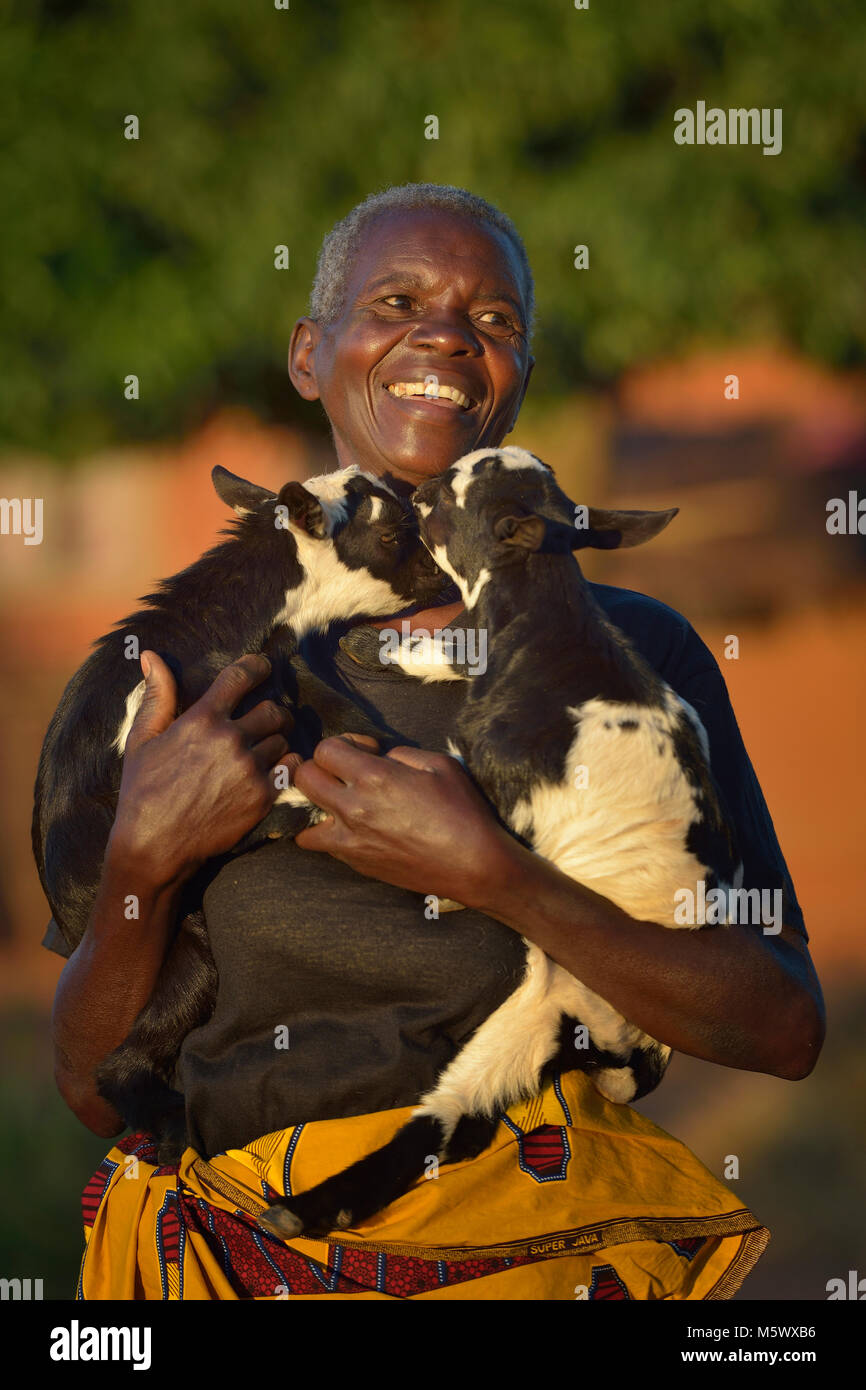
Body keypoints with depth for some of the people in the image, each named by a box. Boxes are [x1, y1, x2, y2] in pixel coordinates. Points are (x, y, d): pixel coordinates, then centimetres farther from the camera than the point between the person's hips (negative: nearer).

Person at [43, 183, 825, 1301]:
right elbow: (94, 1088, 5)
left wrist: (491, 874, -18)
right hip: (241, 1253, 2)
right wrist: (141, 861, -14)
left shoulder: (631, 650, 0)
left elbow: (785, 1030, -8)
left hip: (540, 1255, -2)